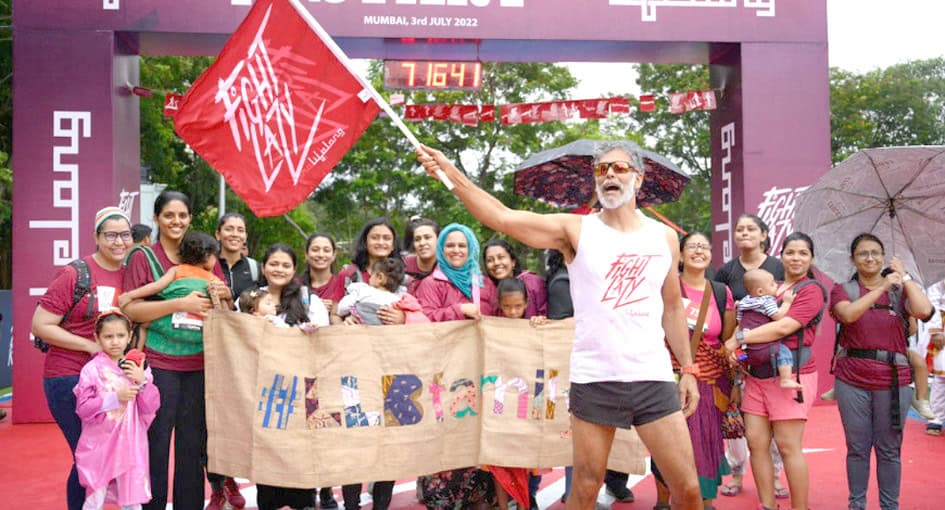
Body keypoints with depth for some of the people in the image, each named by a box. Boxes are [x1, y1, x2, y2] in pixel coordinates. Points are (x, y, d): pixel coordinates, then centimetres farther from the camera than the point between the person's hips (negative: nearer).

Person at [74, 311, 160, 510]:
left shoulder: (138, 368, 3)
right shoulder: (92, 369, -5)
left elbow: (151, 408, 1)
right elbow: (82, 408, -10)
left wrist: (143, 381, -13)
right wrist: (115, 397, -19)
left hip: (129, 443, 2)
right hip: (99, 443, -2)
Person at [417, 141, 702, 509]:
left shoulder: (664, 237, 8)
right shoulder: (575, 230, -1)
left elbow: (672, 308, 16)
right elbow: (503, 218, -12)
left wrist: (688, 369, 11)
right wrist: (450, 172, -21)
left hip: (653, 379, 2)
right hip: (593, 380, -2)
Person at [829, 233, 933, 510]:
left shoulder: (899, 290, 6)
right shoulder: (843, 289, 4)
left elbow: (924, 311, -14)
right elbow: (848, 314, -18)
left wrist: (904, 276, -7)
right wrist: (882, 286, -21)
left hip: (893, 380, 1)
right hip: (852, 380, 0)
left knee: (889, 449, 6)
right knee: (857, 448, 6)